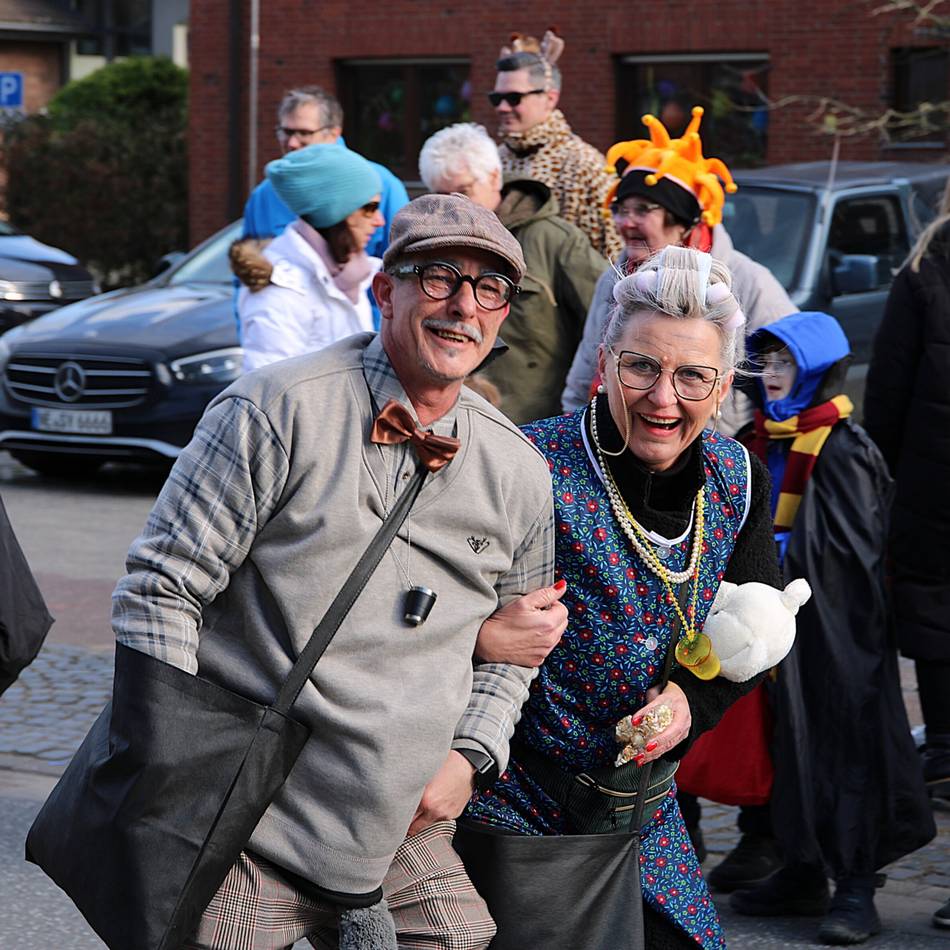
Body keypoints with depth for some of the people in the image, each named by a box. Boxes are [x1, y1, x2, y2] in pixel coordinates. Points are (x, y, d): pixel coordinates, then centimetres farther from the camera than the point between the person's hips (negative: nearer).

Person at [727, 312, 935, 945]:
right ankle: (804, 872, 22)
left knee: (847, 743, -2)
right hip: (785, 620, 8)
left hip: (835, 624, -8)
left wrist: (785, 550, -16)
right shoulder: (765, 442, 10)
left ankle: (856, 887, 2)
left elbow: (852, 545, -18)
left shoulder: (843, 448, -13)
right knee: (794, 740, 12)